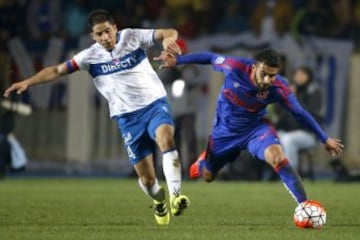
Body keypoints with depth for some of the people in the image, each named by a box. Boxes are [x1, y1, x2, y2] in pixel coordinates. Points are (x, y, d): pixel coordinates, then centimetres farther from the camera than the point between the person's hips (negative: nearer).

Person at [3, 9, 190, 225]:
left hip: (154, 103, -1)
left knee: (166, 137, -36)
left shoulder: (133, 37, -3)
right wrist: (28, 82, -7)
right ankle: (159, 202, 31)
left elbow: (169, 33, -11)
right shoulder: (91, 56, 1)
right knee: (146, 178, -3)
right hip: (127, 117, 1)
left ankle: (176, 194, -36)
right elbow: (57, 70, 3)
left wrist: (168, 38, -35)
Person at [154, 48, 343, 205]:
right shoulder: (235, 67, -31)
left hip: (256, 127, -1)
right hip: (225, 129, 1)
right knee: (207, 176, 18)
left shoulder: (279, 88, -28)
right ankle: (203, 162, 58)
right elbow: (210, 58, -11)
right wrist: (177, 60, -5)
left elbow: (299, 113, -15)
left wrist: (325, 139, -9)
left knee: (277, 155, -32)